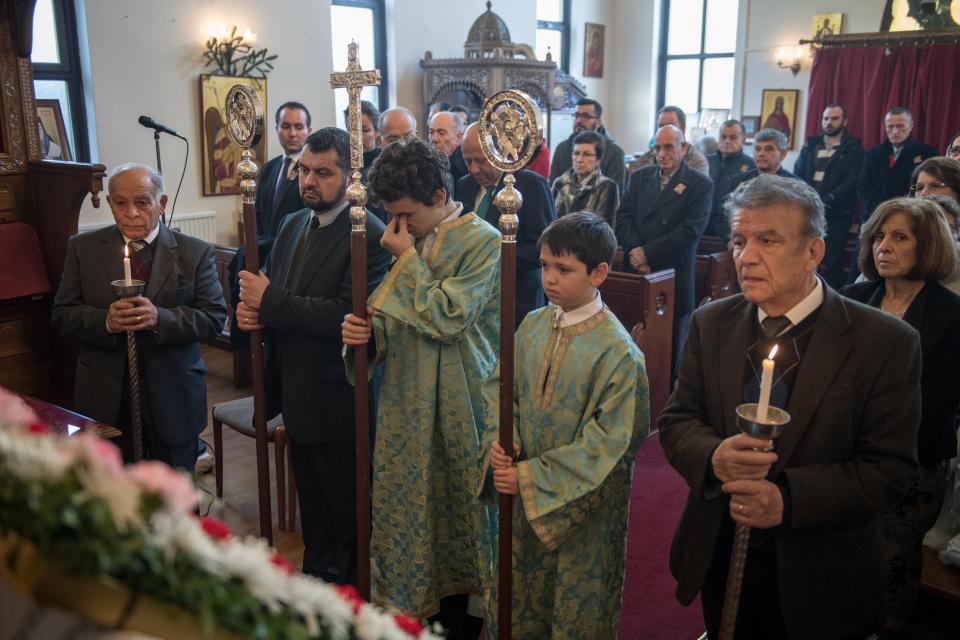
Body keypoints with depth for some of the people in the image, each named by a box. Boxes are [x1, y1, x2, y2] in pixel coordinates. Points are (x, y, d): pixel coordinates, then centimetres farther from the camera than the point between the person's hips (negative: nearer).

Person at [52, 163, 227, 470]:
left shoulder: (194, 252, -1)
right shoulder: (83, 248, 3)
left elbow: (215, 316, -6)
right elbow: (61, 315, 1)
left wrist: (160, 317, -23)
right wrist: (105, 320, -19)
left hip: (173, 397, -1)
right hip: (106, 399, 1)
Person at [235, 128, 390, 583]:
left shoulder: (369, 235, -18)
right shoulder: (292, 225, 8)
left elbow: (346, 313, -27)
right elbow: (270, 287, 15)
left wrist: (270, 302, -21)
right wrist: (251, 309, -8)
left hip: (337, 401, -8)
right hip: (296, 393, 8)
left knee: (348, 512, 10)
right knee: (311, 504, 24)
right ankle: (315, 578, 43)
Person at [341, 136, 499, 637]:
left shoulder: (481, 240, -13)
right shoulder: (411, 239, 6)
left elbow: (446, 318, -21)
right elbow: (396, 320, 13)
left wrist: (408, 257, -15)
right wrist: (368, 332, -9)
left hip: (457, 404, -6)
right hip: (405, 401, 6)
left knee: (457, 505, 9)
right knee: (406, 505, 13)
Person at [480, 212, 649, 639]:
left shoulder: (618, 351, -19)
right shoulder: (532, 326, -3)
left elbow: (609, 441, -19)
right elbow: (500, 386, 5)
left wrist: (533, 476, -20)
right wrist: (498, 440, -14)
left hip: (583, 502, -4)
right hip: (524, 491, 5)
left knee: (577, 605, 15)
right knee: (518, 590, 20)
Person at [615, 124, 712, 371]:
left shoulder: (700, 184, -2)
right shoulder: (639, 177, 12)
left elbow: (691, 230, -12)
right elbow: (623, 217, 5)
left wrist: (648, 252, -14)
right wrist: (636, 252, -11)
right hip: (634, 272, 3)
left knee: (670, 345, 6)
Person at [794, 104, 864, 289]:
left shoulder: (854, 148, 4)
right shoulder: (811, 145, 17)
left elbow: (852, 182, -7)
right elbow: (797, 175, 10)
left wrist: (825, 201, -15)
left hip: (836, 214, -3)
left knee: (832, 264, -5)